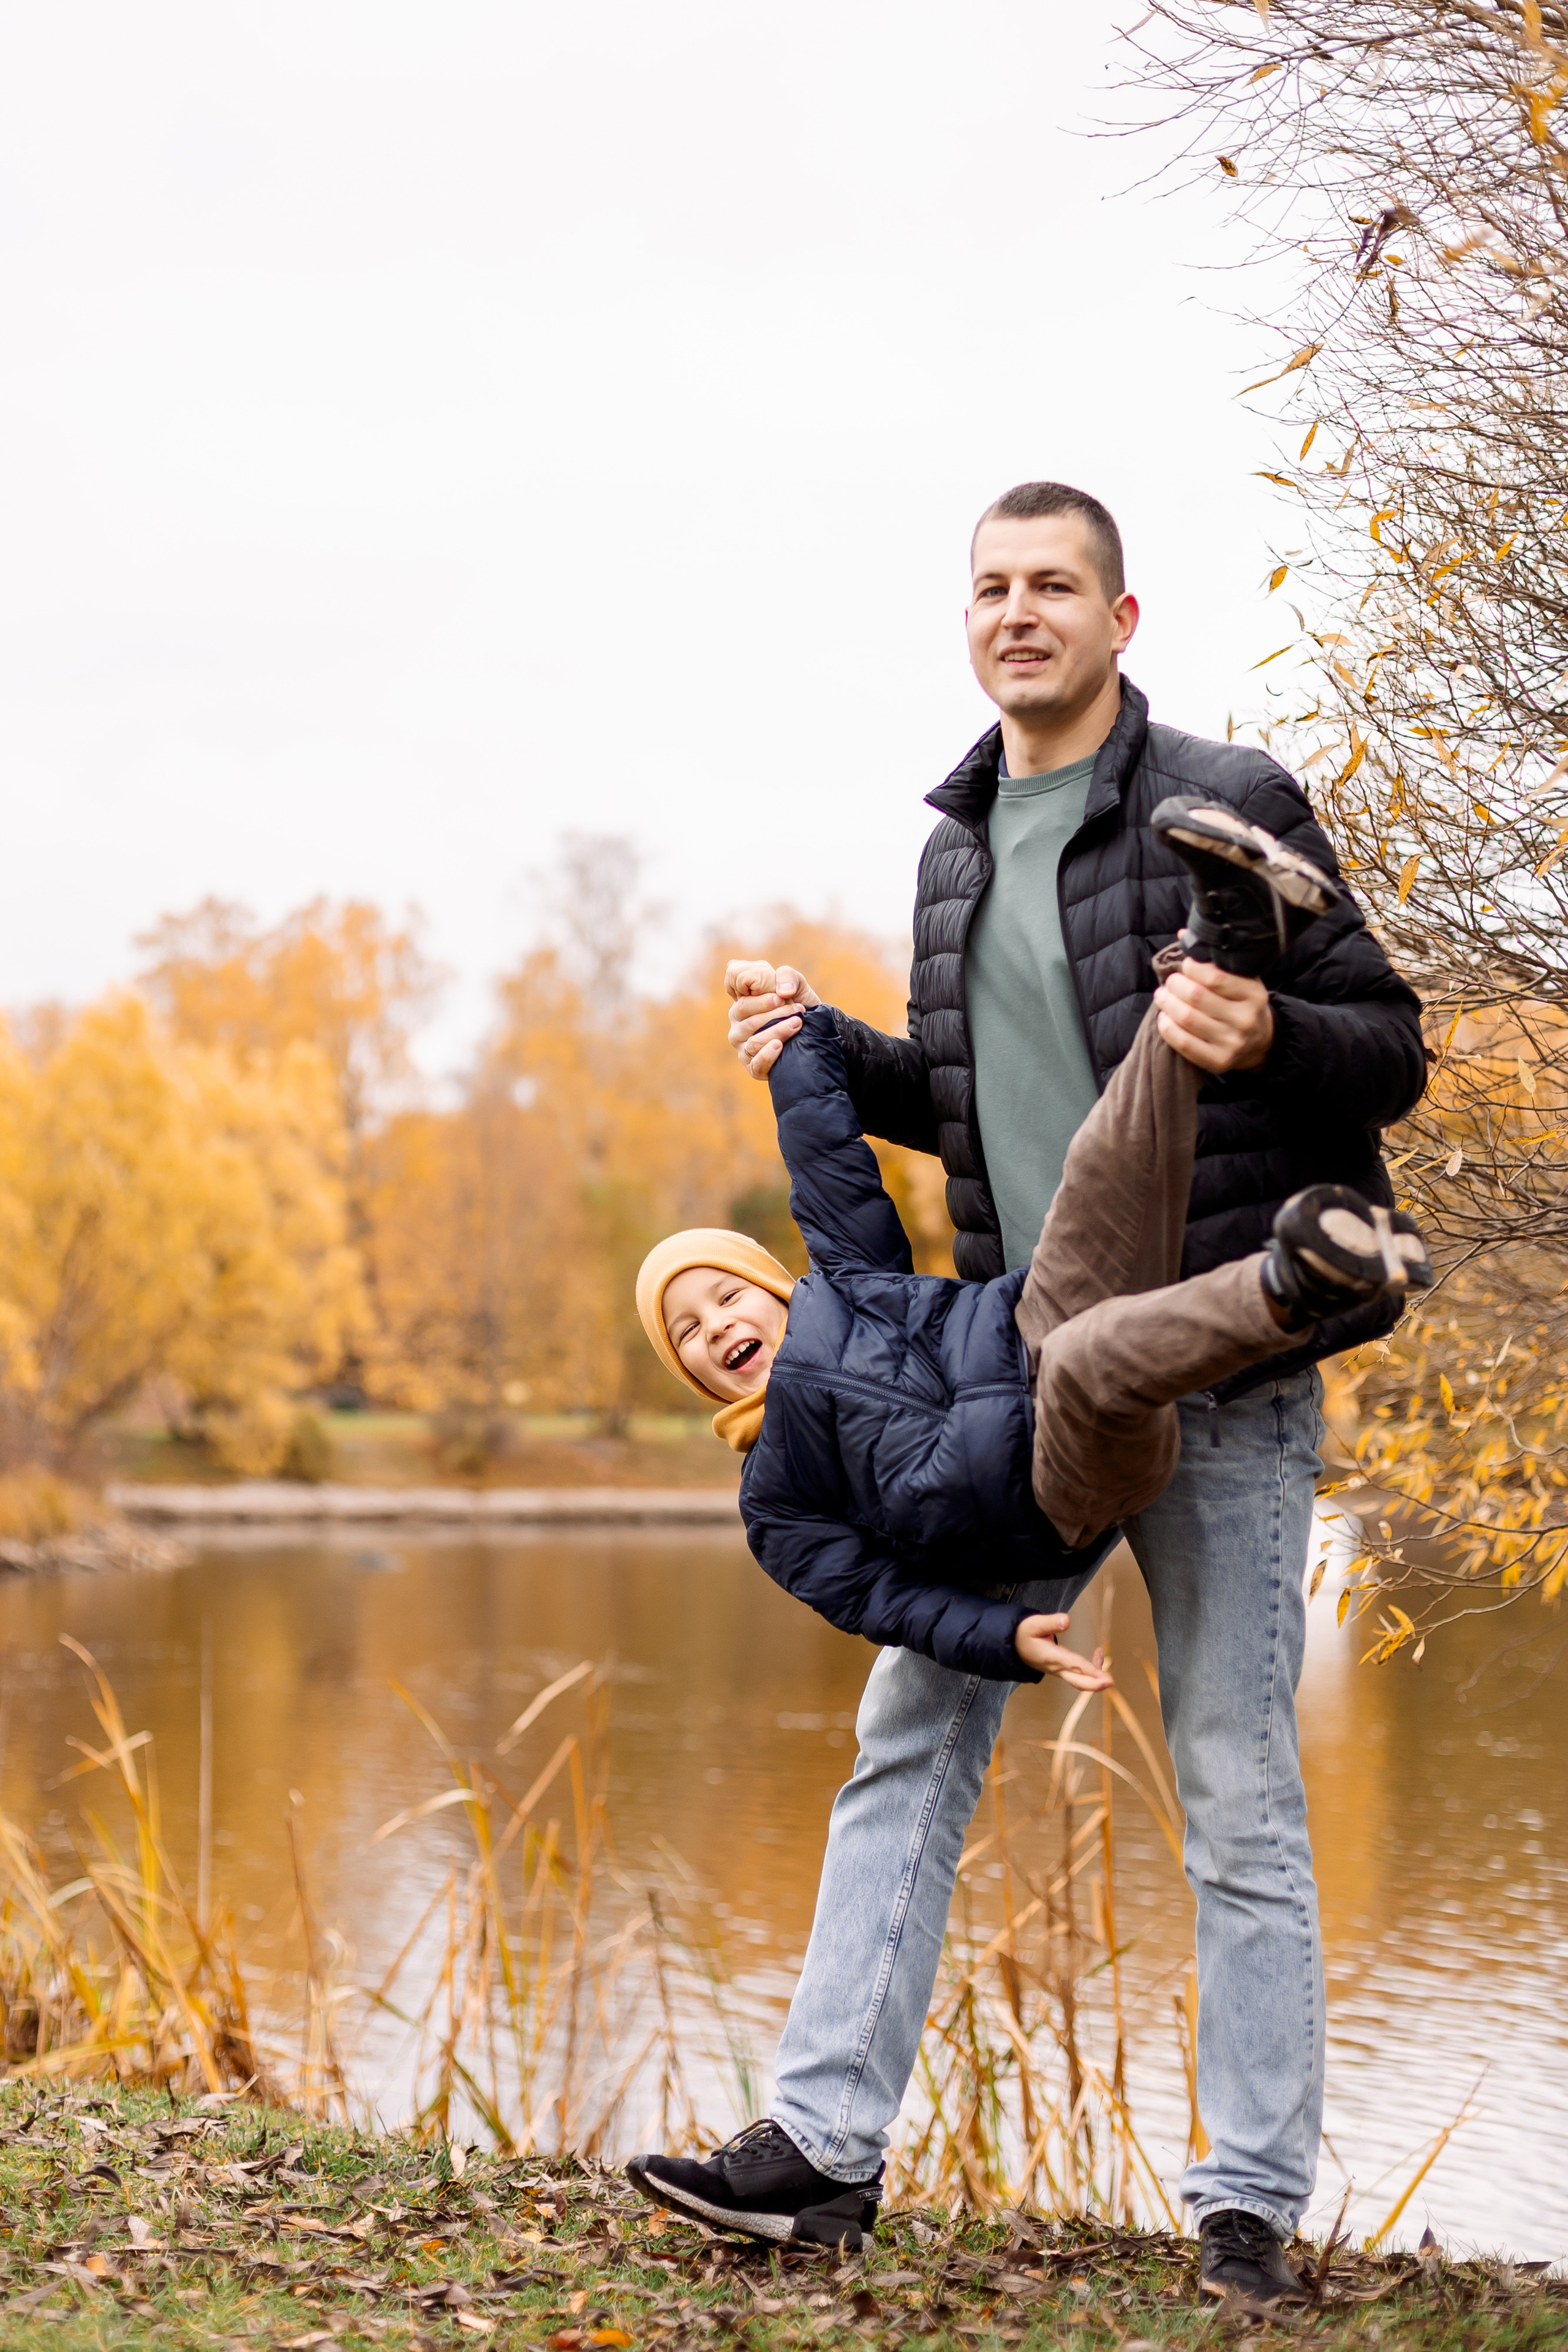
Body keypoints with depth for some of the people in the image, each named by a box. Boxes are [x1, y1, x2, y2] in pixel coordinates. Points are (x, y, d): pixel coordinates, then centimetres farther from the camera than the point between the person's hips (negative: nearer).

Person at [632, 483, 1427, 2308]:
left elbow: (1393, 1052, -5)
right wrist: (828, 1052, 5)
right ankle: (829, 2130, 12)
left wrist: (1266, 1032, -26)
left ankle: (1252, 2195, 9)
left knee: (1235, 1782, 0)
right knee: (909, 1740, 4)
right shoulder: (955, 846, 13)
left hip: (1216, 1371, -6)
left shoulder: (1228, 804, -6)